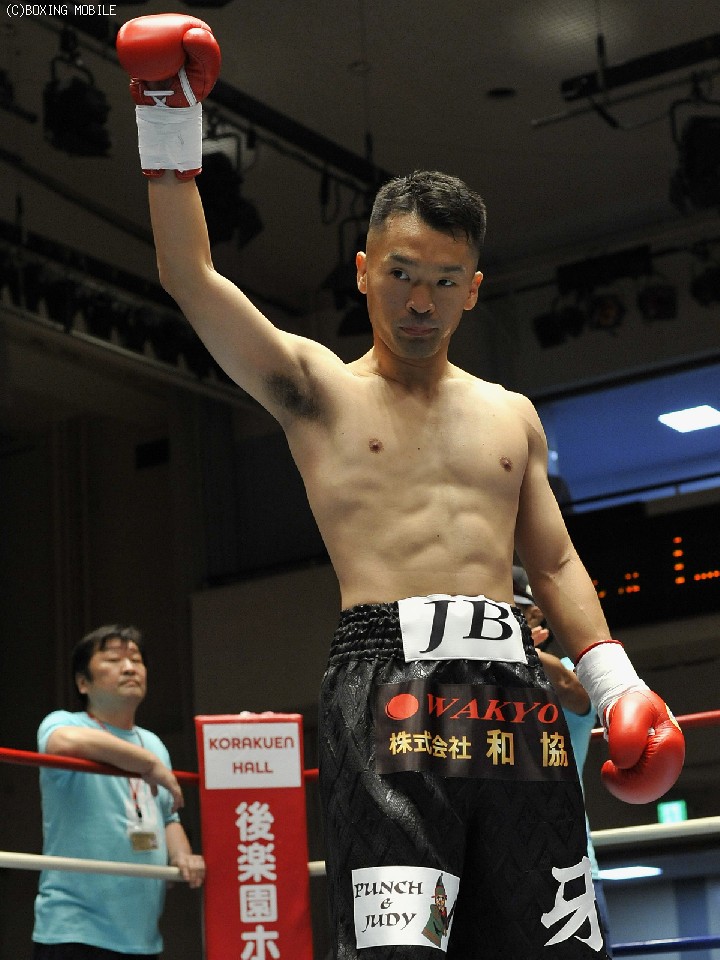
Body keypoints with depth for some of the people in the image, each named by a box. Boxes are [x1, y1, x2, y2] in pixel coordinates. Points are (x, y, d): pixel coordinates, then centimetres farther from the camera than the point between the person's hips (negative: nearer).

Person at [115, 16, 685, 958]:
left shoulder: (512, 415, 22)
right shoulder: (316, 389, 12)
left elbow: (555, 561, 22)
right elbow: (192, 279, 4)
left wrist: (615, 679, 9)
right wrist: (169, 121, 2)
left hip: (514, 681, 4)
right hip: (386, 677, -4)